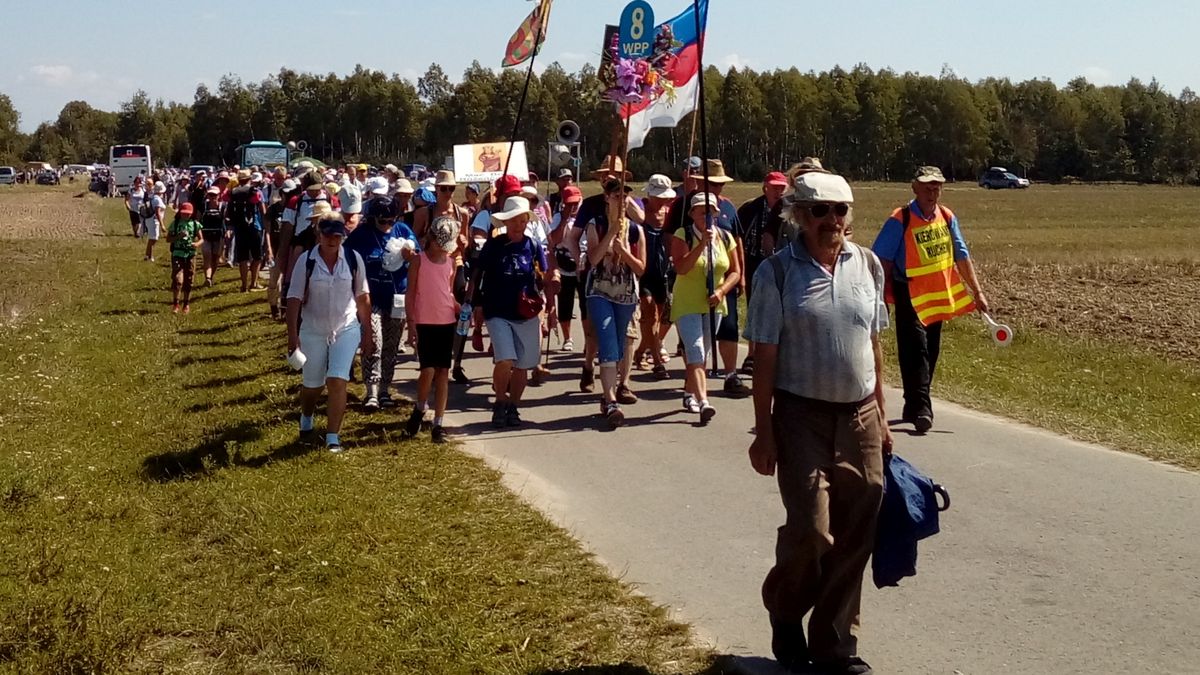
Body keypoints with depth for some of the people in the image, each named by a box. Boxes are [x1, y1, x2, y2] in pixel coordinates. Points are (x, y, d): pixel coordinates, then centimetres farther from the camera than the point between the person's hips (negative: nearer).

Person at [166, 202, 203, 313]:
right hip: (178, 254, -2)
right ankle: (175, 303, 0)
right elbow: (168, 239, 1)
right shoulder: (175, 224, 0)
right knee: (177, 279, -13)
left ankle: (186, 304, 22)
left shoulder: (195, 224, 3)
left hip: (190, 255, 2)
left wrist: (197, 244, -15)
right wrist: (179, 236, -17)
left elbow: (201, 239, 7)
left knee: (188, 280, 8)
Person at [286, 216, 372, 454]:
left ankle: (333, 437, -4)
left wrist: (367, 332, 6)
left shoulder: (353, 259, -5)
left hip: (346, 329, 0)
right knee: (312, 385, 13)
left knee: (337, 381, -13)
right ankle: (306, 423, 44)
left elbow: (362, 297, 4)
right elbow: (294, 298, -8)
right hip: (313, 331, 0)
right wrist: (292, 334, -13)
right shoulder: (306, 260, -9)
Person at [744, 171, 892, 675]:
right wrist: (764, 433, -7)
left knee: (854, 536, 5)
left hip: (860, 416, 4)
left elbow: (873, 345, 11)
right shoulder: (778, 272, -7)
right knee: (811, 528, -9)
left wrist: (880, 418, 11)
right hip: (802, 414, -4)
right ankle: (785, 614, 21)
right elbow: (765, 358, -6)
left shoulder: (867, 265, 5)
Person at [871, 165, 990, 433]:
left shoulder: (947, 218, 6)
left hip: (939, 295, 6)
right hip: (910, 296, -6)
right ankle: (921, 409, -15)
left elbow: (961, 256, 12)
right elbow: (881, 260, -9)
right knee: (916, 349, -14)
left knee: (930, 352, 11)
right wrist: (883, 296, -13)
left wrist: (977, 291, 10)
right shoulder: (900, 220, -11)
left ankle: (913, 406, 23)